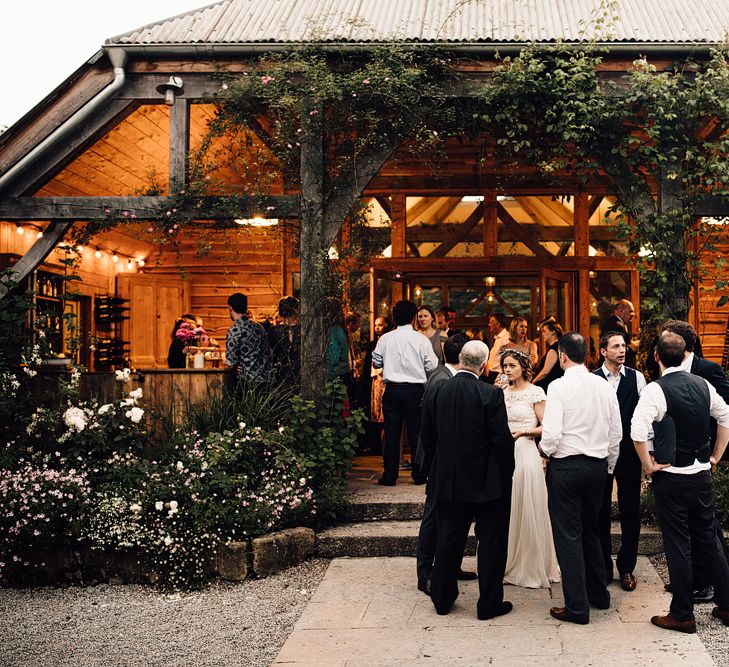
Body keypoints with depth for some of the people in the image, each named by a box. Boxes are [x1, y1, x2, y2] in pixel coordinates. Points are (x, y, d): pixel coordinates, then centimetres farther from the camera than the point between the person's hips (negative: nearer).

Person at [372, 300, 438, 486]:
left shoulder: (385, 339, -1)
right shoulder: (421, 340, -6)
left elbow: (376, 363, 8)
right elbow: (432, 366, -2)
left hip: (392, 389, 1)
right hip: (415, 390, -1)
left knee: (391, 432, 5)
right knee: (416, 432, 7)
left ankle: (390, 476, 7)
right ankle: (419, 474, 12)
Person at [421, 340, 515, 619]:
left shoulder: (437, 392, -3)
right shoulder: (491, 394, -16)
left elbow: (428, 439, 4)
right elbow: (502, 439, -15)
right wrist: (506, 473, -1)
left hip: (448, 481, 4)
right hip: (487, 482, -4)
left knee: (448, 540, 15)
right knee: (491, 541, 9)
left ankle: (442, 598, 25)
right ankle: (489, 603, 15)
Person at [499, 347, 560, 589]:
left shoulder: (535, 392, -3)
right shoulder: (502, 393, 13)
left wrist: (523, 431, -16)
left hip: (525, 453, -5)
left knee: (527, 510, -1)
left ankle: (532, 568, 11)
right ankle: (508, 564, 19)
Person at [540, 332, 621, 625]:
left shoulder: (559, 386, -13)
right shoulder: (605, 386, 4)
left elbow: (551, 434, -19)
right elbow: (616, 434, 9)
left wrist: (547, 451, 2)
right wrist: (608, 467, 21)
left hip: (566, 466, -6)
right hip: (598, 466, 6)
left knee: (568, 536, 1)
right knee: (591, 532, 20)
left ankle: (577, 607, 3)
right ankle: (599, 593, 30)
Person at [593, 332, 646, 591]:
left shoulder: (637, 378, 1)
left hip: (629, 451, 1)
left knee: (630, 511, 6)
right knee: (601, 511, 9)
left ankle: (626, 567, 20)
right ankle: (603, 566, 22)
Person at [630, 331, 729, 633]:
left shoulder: (656, 390, -15)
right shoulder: (703, 385, 3)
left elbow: (638, 431, -26)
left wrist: (648, 465, -13)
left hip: (671, 476, -6)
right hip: (702, 473, 6)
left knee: (678, 545, 3)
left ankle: (682, 614, 12)